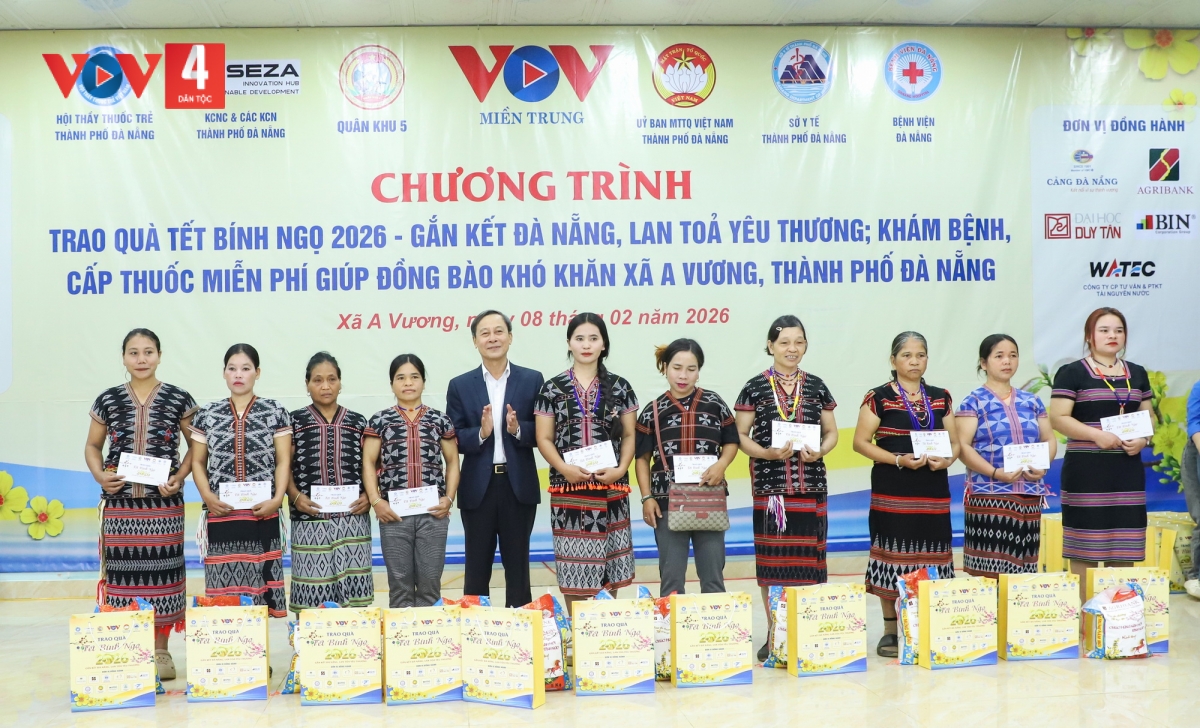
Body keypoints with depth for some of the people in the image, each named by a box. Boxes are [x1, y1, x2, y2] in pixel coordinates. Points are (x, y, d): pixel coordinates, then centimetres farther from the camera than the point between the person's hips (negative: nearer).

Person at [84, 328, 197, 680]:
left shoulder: (179, 399, 1)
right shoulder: (108, 400, 6)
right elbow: (92, 446, 15)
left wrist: (180, 476, -8)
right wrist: (100, 476, -3)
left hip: (164, 503, -1)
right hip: (119, 504, 1)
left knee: (161, 573, 2)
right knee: (122, 572, 1)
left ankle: (161, 651, 13)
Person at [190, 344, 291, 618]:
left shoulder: (275, 413, 4)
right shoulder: (207, 414, 9)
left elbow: (283, 461, 2)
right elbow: (198, 462, 10)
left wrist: (277, 498, -10)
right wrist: (207, 496, -5)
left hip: (262, 513, -1)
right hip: (221, 514, 1)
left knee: (260, 573, -2)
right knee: (223, 581, 0)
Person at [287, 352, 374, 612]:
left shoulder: (358, 423, 10)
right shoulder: (294, 422, 6)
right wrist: (296, 497, -11)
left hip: (353, 520, 1)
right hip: (310, 521, -1)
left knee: (353, 591, 0)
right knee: (313, 595, -2)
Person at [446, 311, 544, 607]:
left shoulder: (532, 380, 2)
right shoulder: (460, 385, 3)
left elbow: (542, 434, 1)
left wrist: (518, 429, -18)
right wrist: (480, 433, -18)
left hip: (519, 486, 0)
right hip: (478, 487, 0)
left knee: (517, 566, 10)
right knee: (476, 568, 9)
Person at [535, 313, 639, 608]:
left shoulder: (619, 387, 6)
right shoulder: (552, 388, 3)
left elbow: (629, 435, 7)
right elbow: (544, 439, 2)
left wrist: (621, 468, -10)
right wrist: (564, 468, -14)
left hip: (611, 488, 1)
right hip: (568, 489, -1)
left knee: (609, 565, 6)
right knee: (573, 566, 0)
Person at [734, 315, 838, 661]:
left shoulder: (816, 386, 9)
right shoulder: (755, 387, 1)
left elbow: (832, 432, 13)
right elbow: (740, 436, 1)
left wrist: (820, 451, -7)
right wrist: (767, 453, -15)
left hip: (810, 487, 2)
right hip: (770, 487, -2)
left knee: (808, 557, 2)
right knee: (772, 560, 1)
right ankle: (773, 633, 14)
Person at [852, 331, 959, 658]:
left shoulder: (941, 398, 13)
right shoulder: (879, 398, -1)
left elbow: (954, 441, 16)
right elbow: (861, 442, -5)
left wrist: (947, 459, -7)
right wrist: (900, 460, -16)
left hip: (933, 492, 4)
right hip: (892, 492, -4)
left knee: (931, 558, 4)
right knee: (892, 556, -3)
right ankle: (890, 631, 9)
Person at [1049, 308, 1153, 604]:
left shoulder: (1137, 374, 14)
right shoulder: (1072, 373, -3)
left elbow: (1148, 417, 16)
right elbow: (1058, 418, -9)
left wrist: (1143, 439, -5)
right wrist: (1097, 435, -20)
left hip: (1128, 471, 5)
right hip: (1086, 471, -5)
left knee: (1123, 546, 8)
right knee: (1086, 546, -3)